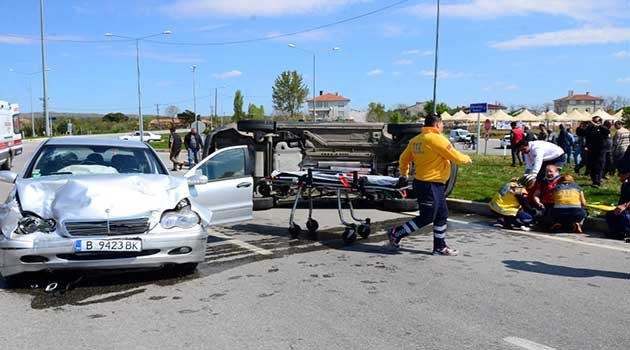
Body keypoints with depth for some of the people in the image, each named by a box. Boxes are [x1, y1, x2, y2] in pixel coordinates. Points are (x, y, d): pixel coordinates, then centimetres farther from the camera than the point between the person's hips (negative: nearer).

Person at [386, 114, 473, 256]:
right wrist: (467, 159, 8)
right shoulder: (437, 139, -16)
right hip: (430, 185, -9)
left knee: (442, 215, 14)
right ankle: (395, 234, 7)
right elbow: (455, 156, -12)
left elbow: (404, 158, 14)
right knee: (426, 218, 0)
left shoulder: (416, 140, 8)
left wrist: (404, 173, 31)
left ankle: (440, 247, 22)